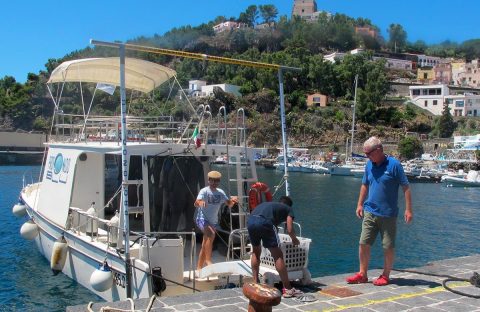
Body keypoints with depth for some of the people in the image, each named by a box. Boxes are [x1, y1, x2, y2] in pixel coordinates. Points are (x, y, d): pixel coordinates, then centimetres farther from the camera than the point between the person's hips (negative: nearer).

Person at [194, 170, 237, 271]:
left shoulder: (220, 192, 5)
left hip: (213, 221, 7)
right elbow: (196, 203, -29)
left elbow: (229, 204, 7)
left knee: (205, 246, 11)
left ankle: (199, 268, 21)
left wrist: (233, 200, -16)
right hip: (202, 219, -7)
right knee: (211, 234, -33)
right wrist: (200, 202, -53)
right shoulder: (204, 191, -13)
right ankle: (208, 260, -28)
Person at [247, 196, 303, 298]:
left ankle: (255, 284, 32)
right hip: (264, 222, -5)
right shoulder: (288, 209, 24)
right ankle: (287, 289, 9)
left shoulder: (268, 204, 39)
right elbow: (289, 230, 11)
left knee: (256, 252, 27)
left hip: (250, 221, 6)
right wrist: (295, 240, 33)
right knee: (278, 256, 5)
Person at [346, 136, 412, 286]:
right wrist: (360, 204, 13)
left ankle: (385, 276, 20)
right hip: (370, 212, 5)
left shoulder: (394, 164, -11)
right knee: (363, 243, 4)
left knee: (388, 246, 6)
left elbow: (406, 187, -9)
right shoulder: (369, 165, 5)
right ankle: (362, 274, 16)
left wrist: (408, 209, -11)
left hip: (388, 214, -5)